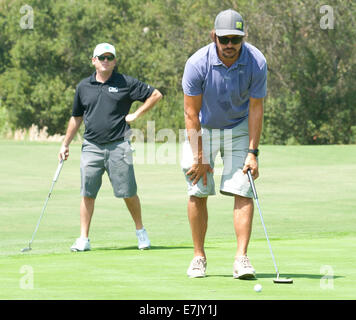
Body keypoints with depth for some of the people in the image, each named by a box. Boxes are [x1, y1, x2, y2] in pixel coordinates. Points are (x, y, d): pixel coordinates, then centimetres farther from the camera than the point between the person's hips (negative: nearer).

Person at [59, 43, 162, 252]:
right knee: (87, 193, -1)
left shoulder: (126, 83, 2)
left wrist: (136, 115, 1)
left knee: (128, 193, 0)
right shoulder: (84, 87, 11)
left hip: (118, 146, -2)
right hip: (92, 147, 2)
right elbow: (76, 118, 22)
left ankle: (141, 231, 19)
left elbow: (156, 95, 7)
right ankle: (84, 239, 3)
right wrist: (65, 144, 20)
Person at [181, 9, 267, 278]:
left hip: (240, 128, 0)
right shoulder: (197, 64, -24)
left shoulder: (256, 62, -22)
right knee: (198, 192, -4)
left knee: (243, 190, -11)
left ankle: (241, 257, -13)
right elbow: (191, 112, -17)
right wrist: (198, 156, -16)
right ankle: (199, 257, 7)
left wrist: (252, 152, -17)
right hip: (203, 129, 0)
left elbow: (256, 109, -13)